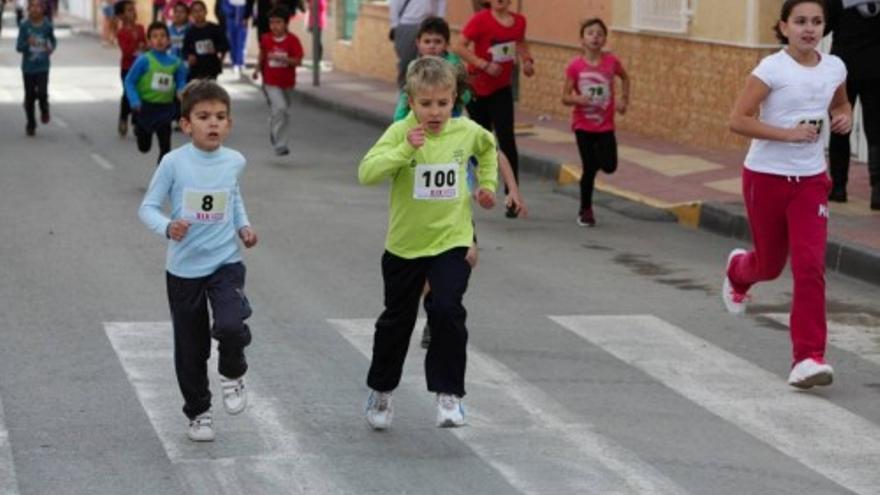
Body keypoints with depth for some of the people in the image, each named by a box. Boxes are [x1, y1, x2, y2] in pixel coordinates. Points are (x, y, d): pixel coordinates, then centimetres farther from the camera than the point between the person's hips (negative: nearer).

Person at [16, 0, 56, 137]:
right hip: (28, 67, 1)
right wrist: (27, 43, -27)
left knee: (42, 92, -19)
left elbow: (53, 40, 14)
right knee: (29, 97, 7)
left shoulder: (47, 25, -4)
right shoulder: (24, 26, -7)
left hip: (42, 66, -1)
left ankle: (44, 110, 16)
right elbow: (18, 47, -8)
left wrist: (52, 48, -7)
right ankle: (30, 125, 27)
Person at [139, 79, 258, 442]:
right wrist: (167, 228, -25)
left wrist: (243, 225, 3)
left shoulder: (234, 161, -2)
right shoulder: (174, 163, -12)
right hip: (184, 268, -1)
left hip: (225, 263, 1)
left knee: (231, 325, -25)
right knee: (190, 348, 10)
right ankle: (198, 412, 31)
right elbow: (147, 208, -6)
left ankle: (233, 374, 7)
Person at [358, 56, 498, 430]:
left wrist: (487, 182, 13)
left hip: (451, 241, 0)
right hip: (405, 245, 0)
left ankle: (448, 393, -7)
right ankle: (381, 390, 37)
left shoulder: (466, 131, -5)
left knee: (447, 311, -20)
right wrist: (405, 149, -37)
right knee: (397, 320, 15)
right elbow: (367, 173, -29)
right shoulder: (400, 132, -16)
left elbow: (488, 147, 20)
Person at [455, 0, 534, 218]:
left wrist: (527, 60, 0)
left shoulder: (519, 22, -2)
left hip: (502, 90, 2)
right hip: (477, 88, -2)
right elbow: (460, 47, -18)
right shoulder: (481, 20, -15)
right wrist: (485, 65, -25)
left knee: (506, 139, -9)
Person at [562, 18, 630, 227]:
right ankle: (585, 210, 17)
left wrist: (624, 99, 3)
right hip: (583, 125, -2)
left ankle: (597, 154, 28)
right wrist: (577, 99, -28)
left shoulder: (611, 62, -6)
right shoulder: (575, 66, -11)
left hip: (605, 125, 2)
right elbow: (565, 97, -7)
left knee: (609, 166, -8)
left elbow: (625, 78, 15)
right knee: (589, 169, 0)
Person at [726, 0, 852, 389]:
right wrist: (789, 133, -25)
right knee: (770, 264, 14)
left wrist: (844, 117, -1)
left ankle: (809, 357, -9)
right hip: (766, 177, -3)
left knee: (810, 265, -12)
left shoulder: (834, 68, 1)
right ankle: (737, 270, 52)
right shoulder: (772, 69, -14)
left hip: (810, 180, 3)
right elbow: (738, 120, -17)